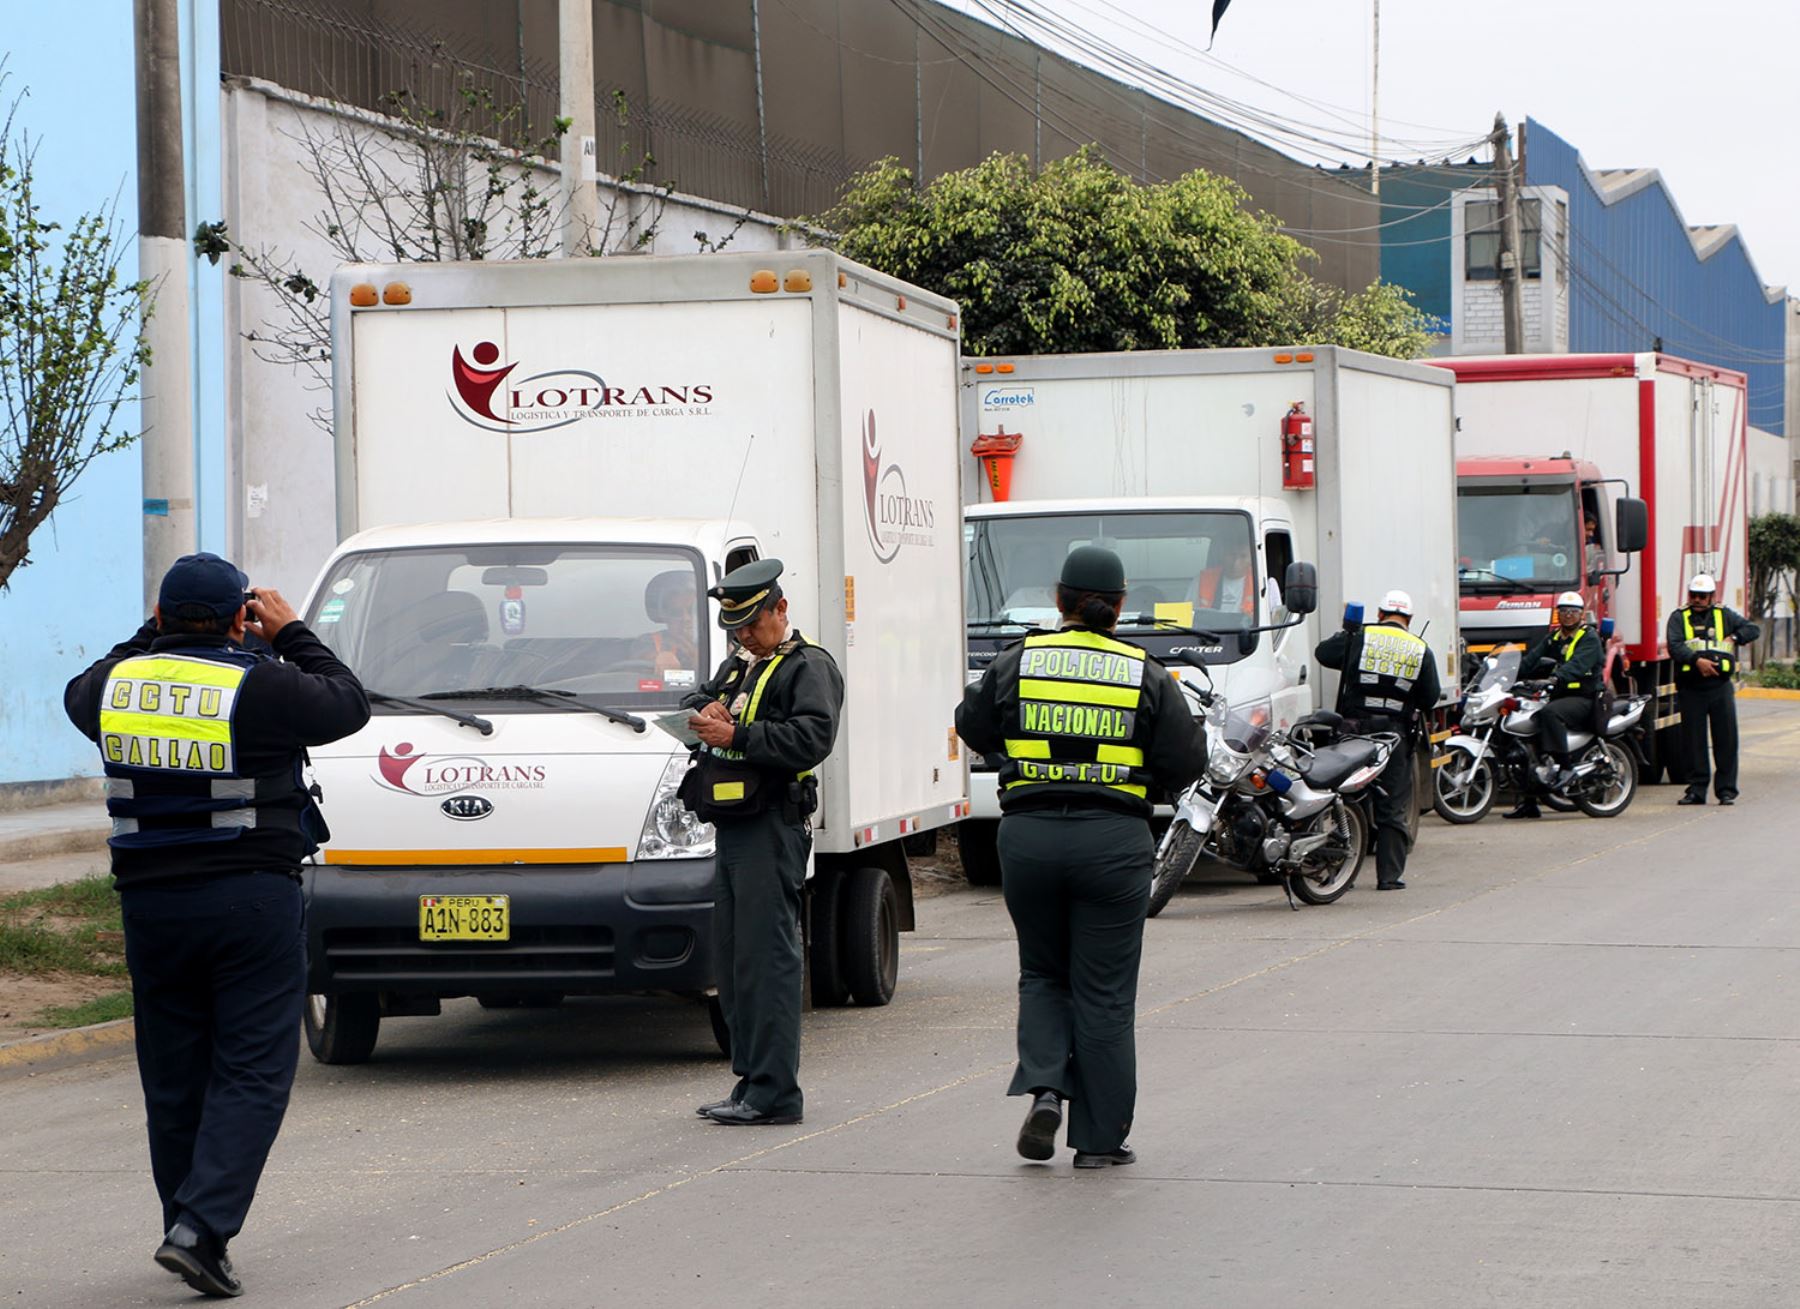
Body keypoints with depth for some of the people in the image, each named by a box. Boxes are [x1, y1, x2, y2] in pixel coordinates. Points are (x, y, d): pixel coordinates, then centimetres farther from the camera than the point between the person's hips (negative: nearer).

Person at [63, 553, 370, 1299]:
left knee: (174, 1081, 12)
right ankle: (202, 1227, -15)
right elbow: (347, 705, 4)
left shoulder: (120, 683, 1)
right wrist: (291, 635, 13)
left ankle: (190, 1231, 18)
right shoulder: (259, 687, -12)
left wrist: (152, 639, 27)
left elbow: (80, 695, 25)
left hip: (150, 903, 4)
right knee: (251, 1073, -2)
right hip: (252, 902, -4)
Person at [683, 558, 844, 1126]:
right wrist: (708, 712, 3)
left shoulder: (809, 667, -4)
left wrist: (736, 735, -19)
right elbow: (698, 702, 27)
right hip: (733, 826, 9)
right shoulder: (739, 665, 24)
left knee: (767, 957, -11)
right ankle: (751, 1081, 17)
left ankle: (773, 1093, -11)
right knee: (731, 961, 10)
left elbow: (813, 738, -17)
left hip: (773, 828, -9)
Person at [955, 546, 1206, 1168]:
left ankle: (1043, 1085, -4)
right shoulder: (1147, 675, 0)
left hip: (1028, 836, 1)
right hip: (1113, 840, -1)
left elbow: (973, 729, 14)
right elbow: (1183, 762, 0)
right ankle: (1099, 1138, 8)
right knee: (1104, 993, 6)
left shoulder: (1016, 663, 2)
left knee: (1042, 974, 19)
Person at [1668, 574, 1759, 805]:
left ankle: (1726, 790, 3)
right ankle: (1696, 789, 8)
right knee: (1693, 741, 2)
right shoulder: (1679, 617, 6)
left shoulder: (1724, 615, 11)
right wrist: (1697, 660, -23)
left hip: (1720, 685, 1)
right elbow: (1674, 646, -9)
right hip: (1691, 688, -1)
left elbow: (1753, 629, 10)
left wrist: (1734, 638, -7)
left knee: (1726, 740, -1)